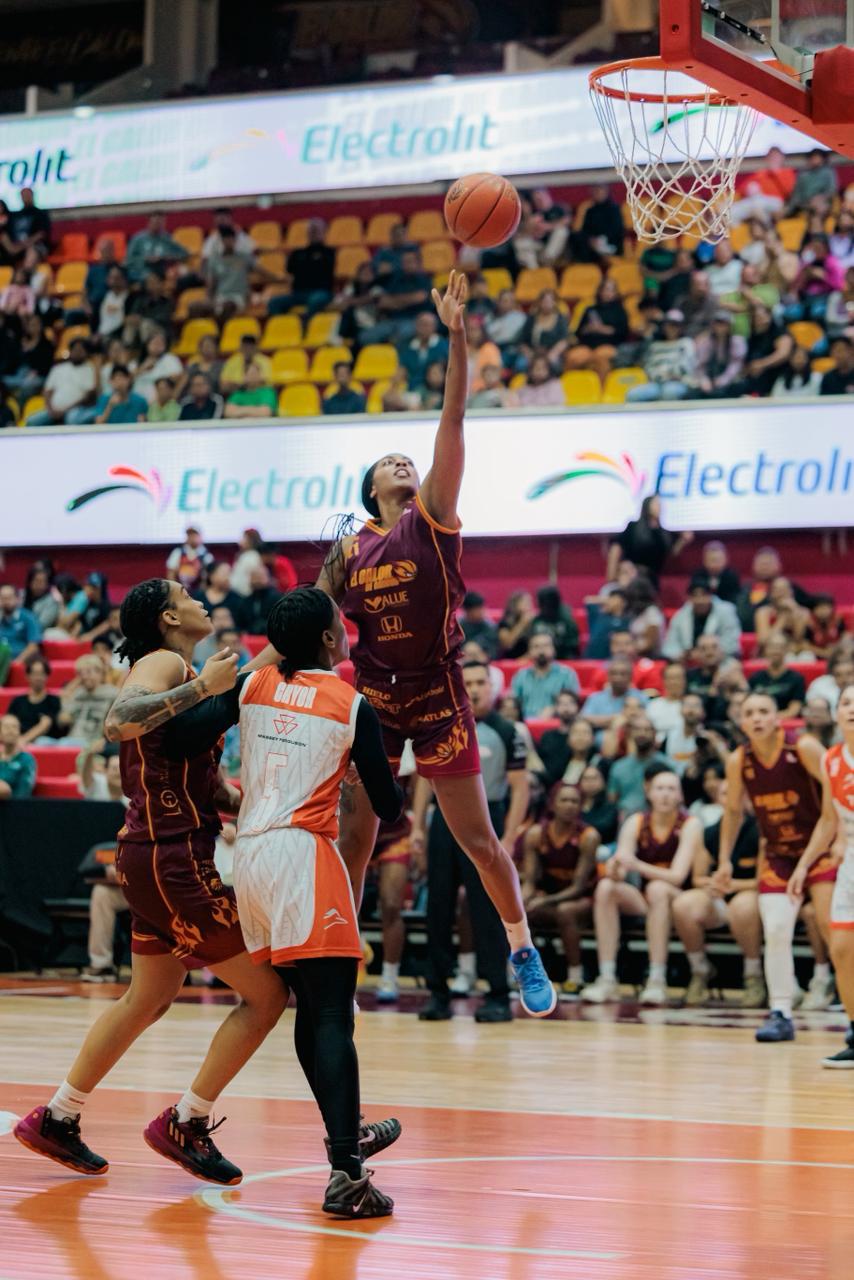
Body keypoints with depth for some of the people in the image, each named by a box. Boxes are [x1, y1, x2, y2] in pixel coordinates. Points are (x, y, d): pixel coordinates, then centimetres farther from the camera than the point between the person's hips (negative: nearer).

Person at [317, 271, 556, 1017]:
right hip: (371, 699, 3)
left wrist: (457, 335, -21)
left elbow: (453, 423, -13)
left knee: (478, 840, 0)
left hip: (437, 696, -3)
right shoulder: (349, 552, 4)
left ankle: (523, 951, 17)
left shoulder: (433, 519, -3)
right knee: (353, 842, 6)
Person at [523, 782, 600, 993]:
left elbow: (578, 886, -20)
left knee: (565, 911, -37)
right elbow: (529, 882, -7)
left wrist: (545, 901, -33)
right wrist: (522, 900, -30)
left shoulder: (588, 836, -17)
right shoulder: (536, 834, -7)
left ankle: (575, 976, -24)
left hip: (582, 899, -3)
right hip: (548, 896, 3)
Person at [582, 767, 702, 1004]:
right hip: (642, 901, 4)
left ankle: (657, 980, -36)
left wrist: (637, 865, -37)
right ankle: (607, 980, -27)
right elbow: (618, 873, -11)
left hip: (678, 900, -4)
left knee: (657, 888, -35)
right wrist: (615, 870, -36)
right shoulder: (636, 823, -1)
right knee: (606, 887, -23)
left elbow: (677, 876, -23)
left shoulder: (690, 825, -12)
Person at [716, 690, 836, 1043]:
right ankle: (781, 1015, 1)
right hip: (778, 855, 3)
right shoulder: (738, 762, -6)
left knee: (830, 924, -12)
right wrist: (725, 861, 9)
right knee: (776, 932, -7)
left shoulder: (803, 748, -18)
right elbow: (733, 811, 9)